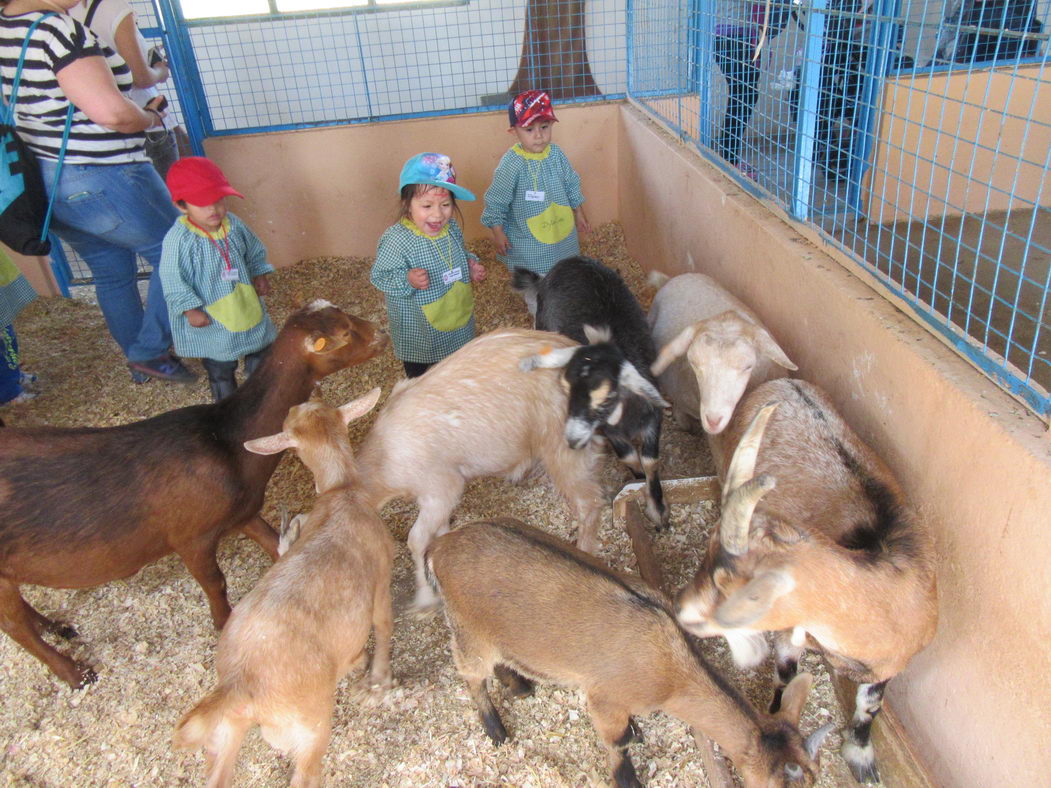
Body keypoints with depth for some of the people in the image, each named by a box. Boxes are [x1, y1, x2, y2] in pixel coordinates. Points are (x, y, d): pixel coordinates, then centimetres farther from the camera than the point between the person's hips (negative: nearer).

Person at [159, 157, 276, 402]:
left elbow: (255, 252, 11)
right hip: (209, 317, -5)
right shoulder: (179, 239, -23)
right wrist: (190, 309, -21)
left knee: (261, 352, 21)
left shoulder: (234, 225, -6)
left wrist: (260, 276, 0)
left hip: (247, 306, 6)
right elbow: (172, 280, -19)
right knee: (220, 366, 11)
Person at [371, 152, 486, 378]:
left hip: (458, 317, 6)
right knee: (419, 372, 19)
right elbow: (379, 276, -22)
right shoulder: (396, 240, -29)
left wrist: (470, 266, -6)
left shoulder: (451, 228, -7)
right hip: (418, 329, -6)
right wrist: (408, 280, -38)